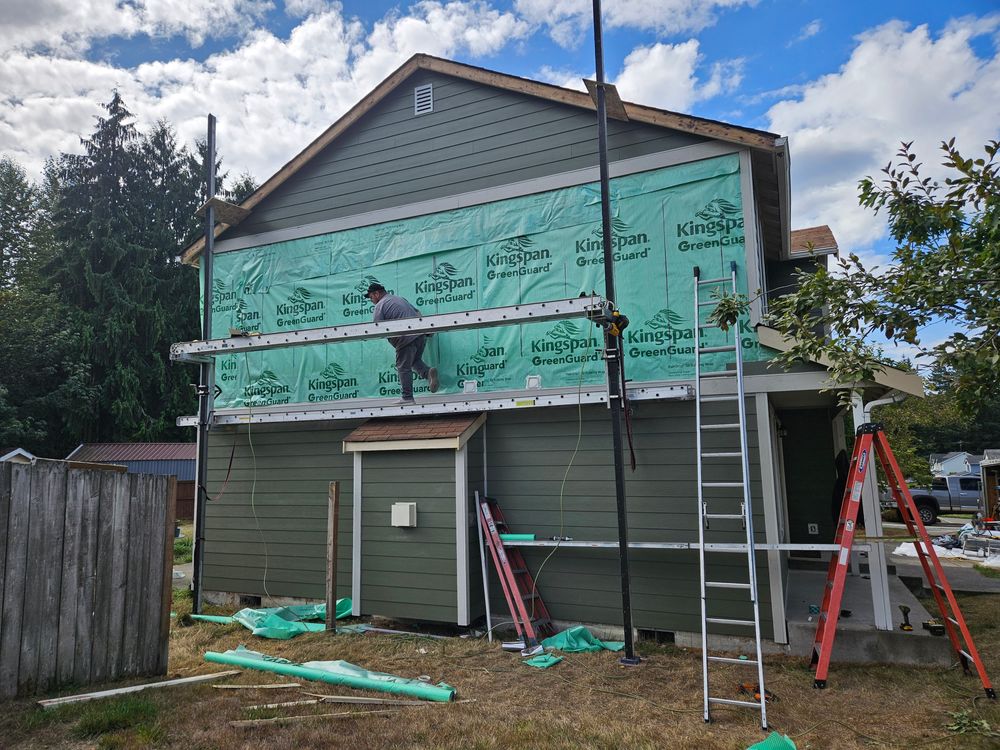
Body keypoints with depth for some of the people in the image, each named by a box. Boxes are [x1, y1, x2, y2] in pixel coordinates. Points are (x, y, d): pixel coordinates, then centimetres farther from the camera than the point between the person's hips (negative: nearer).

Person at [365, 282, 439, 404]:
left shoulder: (380, 305, 1)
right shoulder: (399, 298, 25)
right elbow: (417, 312, 28)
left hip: (406, 338, -7)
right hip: (421, 333, 7)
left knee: (403, 367, 1)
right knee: (415, 361, 22)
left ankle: (407, 397, 3)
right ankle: (428, 372, -6)